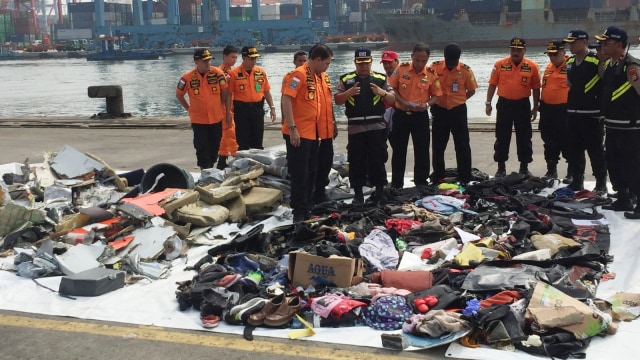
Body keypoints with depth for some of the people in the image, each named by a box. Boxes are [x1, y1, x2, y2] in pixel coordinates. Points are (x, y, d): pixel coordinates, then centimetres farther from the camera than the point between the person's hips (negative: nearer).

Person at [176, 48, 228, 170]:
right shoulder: (187, 77, -11)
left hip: (216, 117, 2)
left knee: (215, 146, 13)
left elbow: (225, 90, 5)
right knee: (202, 147, 0)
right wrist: (189, 108, 3)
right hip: (198, 119, -2)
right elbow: (179, 94, 3)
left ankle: (211, 168, 30)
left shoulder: (217, 73, -8)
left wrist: (220, 106, 5)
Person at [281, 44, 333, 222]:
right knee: (299, 173, -2)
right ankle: (299, 211, 6)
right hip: (298, 133, -9)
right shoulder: (300, 74, -14)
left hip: (314, 132, 9)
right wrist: (292, 128, -23)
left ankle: (307, 208, 25)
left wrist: (329, 123, 14)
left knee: (311, 172, 14)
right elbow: (286, 99, -20)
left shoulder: (322, 76, 11)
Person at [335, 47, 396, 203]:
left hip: (377, 127, 0)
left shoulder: (381, 78, 8)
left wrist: (383, 93, -11)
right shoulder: (346, 79, 7)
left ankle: (379, 189, 16)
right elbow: (337, 100, 5)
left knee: (377, 160, 4)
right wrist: (348, 93, -13)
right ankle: (358, 193, 11)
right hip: (355, 127, 0)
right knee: (356, 161, 3)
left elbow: (392, 99, 9)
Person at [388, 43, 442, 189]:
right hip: (400, 114, 0)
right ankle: (396, 183, 18)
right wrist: (402, 102, -15)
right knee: (398, 149, 8)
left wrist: (427, 104, -18)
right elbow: (391, 88, -1)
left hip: (420, 115, 0)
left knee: (422, 150, 5)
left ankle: (421, 182, 18)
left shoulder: (431, 74, -3)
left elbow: (436, 95, 2)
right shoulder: (401, 69, -4)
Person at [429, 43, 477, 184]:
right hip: (439, 110, 1)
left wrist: (458, 100, -1)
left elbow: (471, 90, 4)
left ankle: (465, 177, 10)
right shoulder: (434, 67, -6)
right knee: (438, 144, 10)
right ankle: (438, 174, 24)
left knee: (462, 145, 2)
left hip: (458, 111, -1)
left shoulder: (465, 70, -7)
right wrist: (434, 100, 0)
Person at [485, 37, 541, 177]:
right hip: (504, 104, 0)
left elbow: (536, 88, 3)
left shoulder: (532, 66, -2)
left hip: (523, 105, 0)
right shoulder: (500, 64, -1)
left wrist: (535, 108, 3)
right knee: (502, 137, 5)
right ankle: (501, 167, 14)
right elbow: (492, 85, 4)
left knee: (524, 138, 7)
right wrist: (488, 103, 0)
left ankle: (524, 167, 18)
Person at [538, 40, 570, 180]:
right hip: (547, 109, 7)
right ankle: (551, 170, 26)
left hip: (564, 110, -7)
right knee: (549, 142, 14)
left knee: (566, 141, -1)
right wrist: (542, 106, 19)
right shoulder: (548, 67, 13)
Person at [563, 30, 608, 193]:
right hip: (573, 113, 8)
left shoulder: (597, 61, -12)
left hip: (592, 115, -7)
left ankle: (601, 184, 8)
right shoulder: (570, 62, 12)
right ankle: (577, 181, 22)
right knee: (573, 150, 12)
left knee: (596, 151, 0)